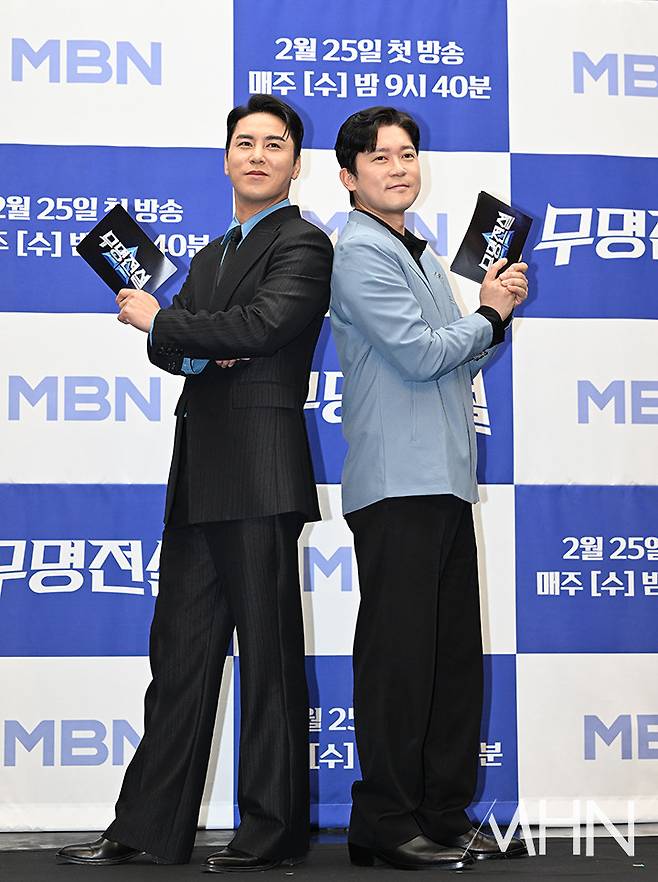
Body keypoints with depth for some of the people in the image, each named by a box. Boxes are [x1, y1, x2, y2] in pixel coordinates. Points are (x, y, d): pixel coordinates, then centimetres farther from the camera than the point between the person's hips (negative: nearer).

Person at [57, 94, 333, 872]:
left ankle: (273, 830, 5)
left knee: (269, 654, -3)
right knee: (180, 651, 9)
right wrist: (194, 350, -7)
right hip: (198, 474, 8)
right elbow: (162, 343, 16)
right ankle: (149, 829, 15)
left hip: (258, 472, -8)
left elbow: (263, 323, -17)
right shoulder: (210, 256, 24)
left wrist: (163, 322, -6)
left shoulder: (302, 244, -1)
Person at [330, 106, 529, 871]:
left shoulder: (420, 255, 22)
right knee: (400, 656, -5)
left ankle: (445, 816, 17)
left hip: (445, 481, 9)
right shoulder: (361, 252, -7)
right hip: (397, 484, -9)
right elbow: (419, 355, -16)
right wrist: (490, 315, 0)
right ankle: (387, 824, 2)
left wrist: (499, 312, 6)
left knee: (455, 657, 10)